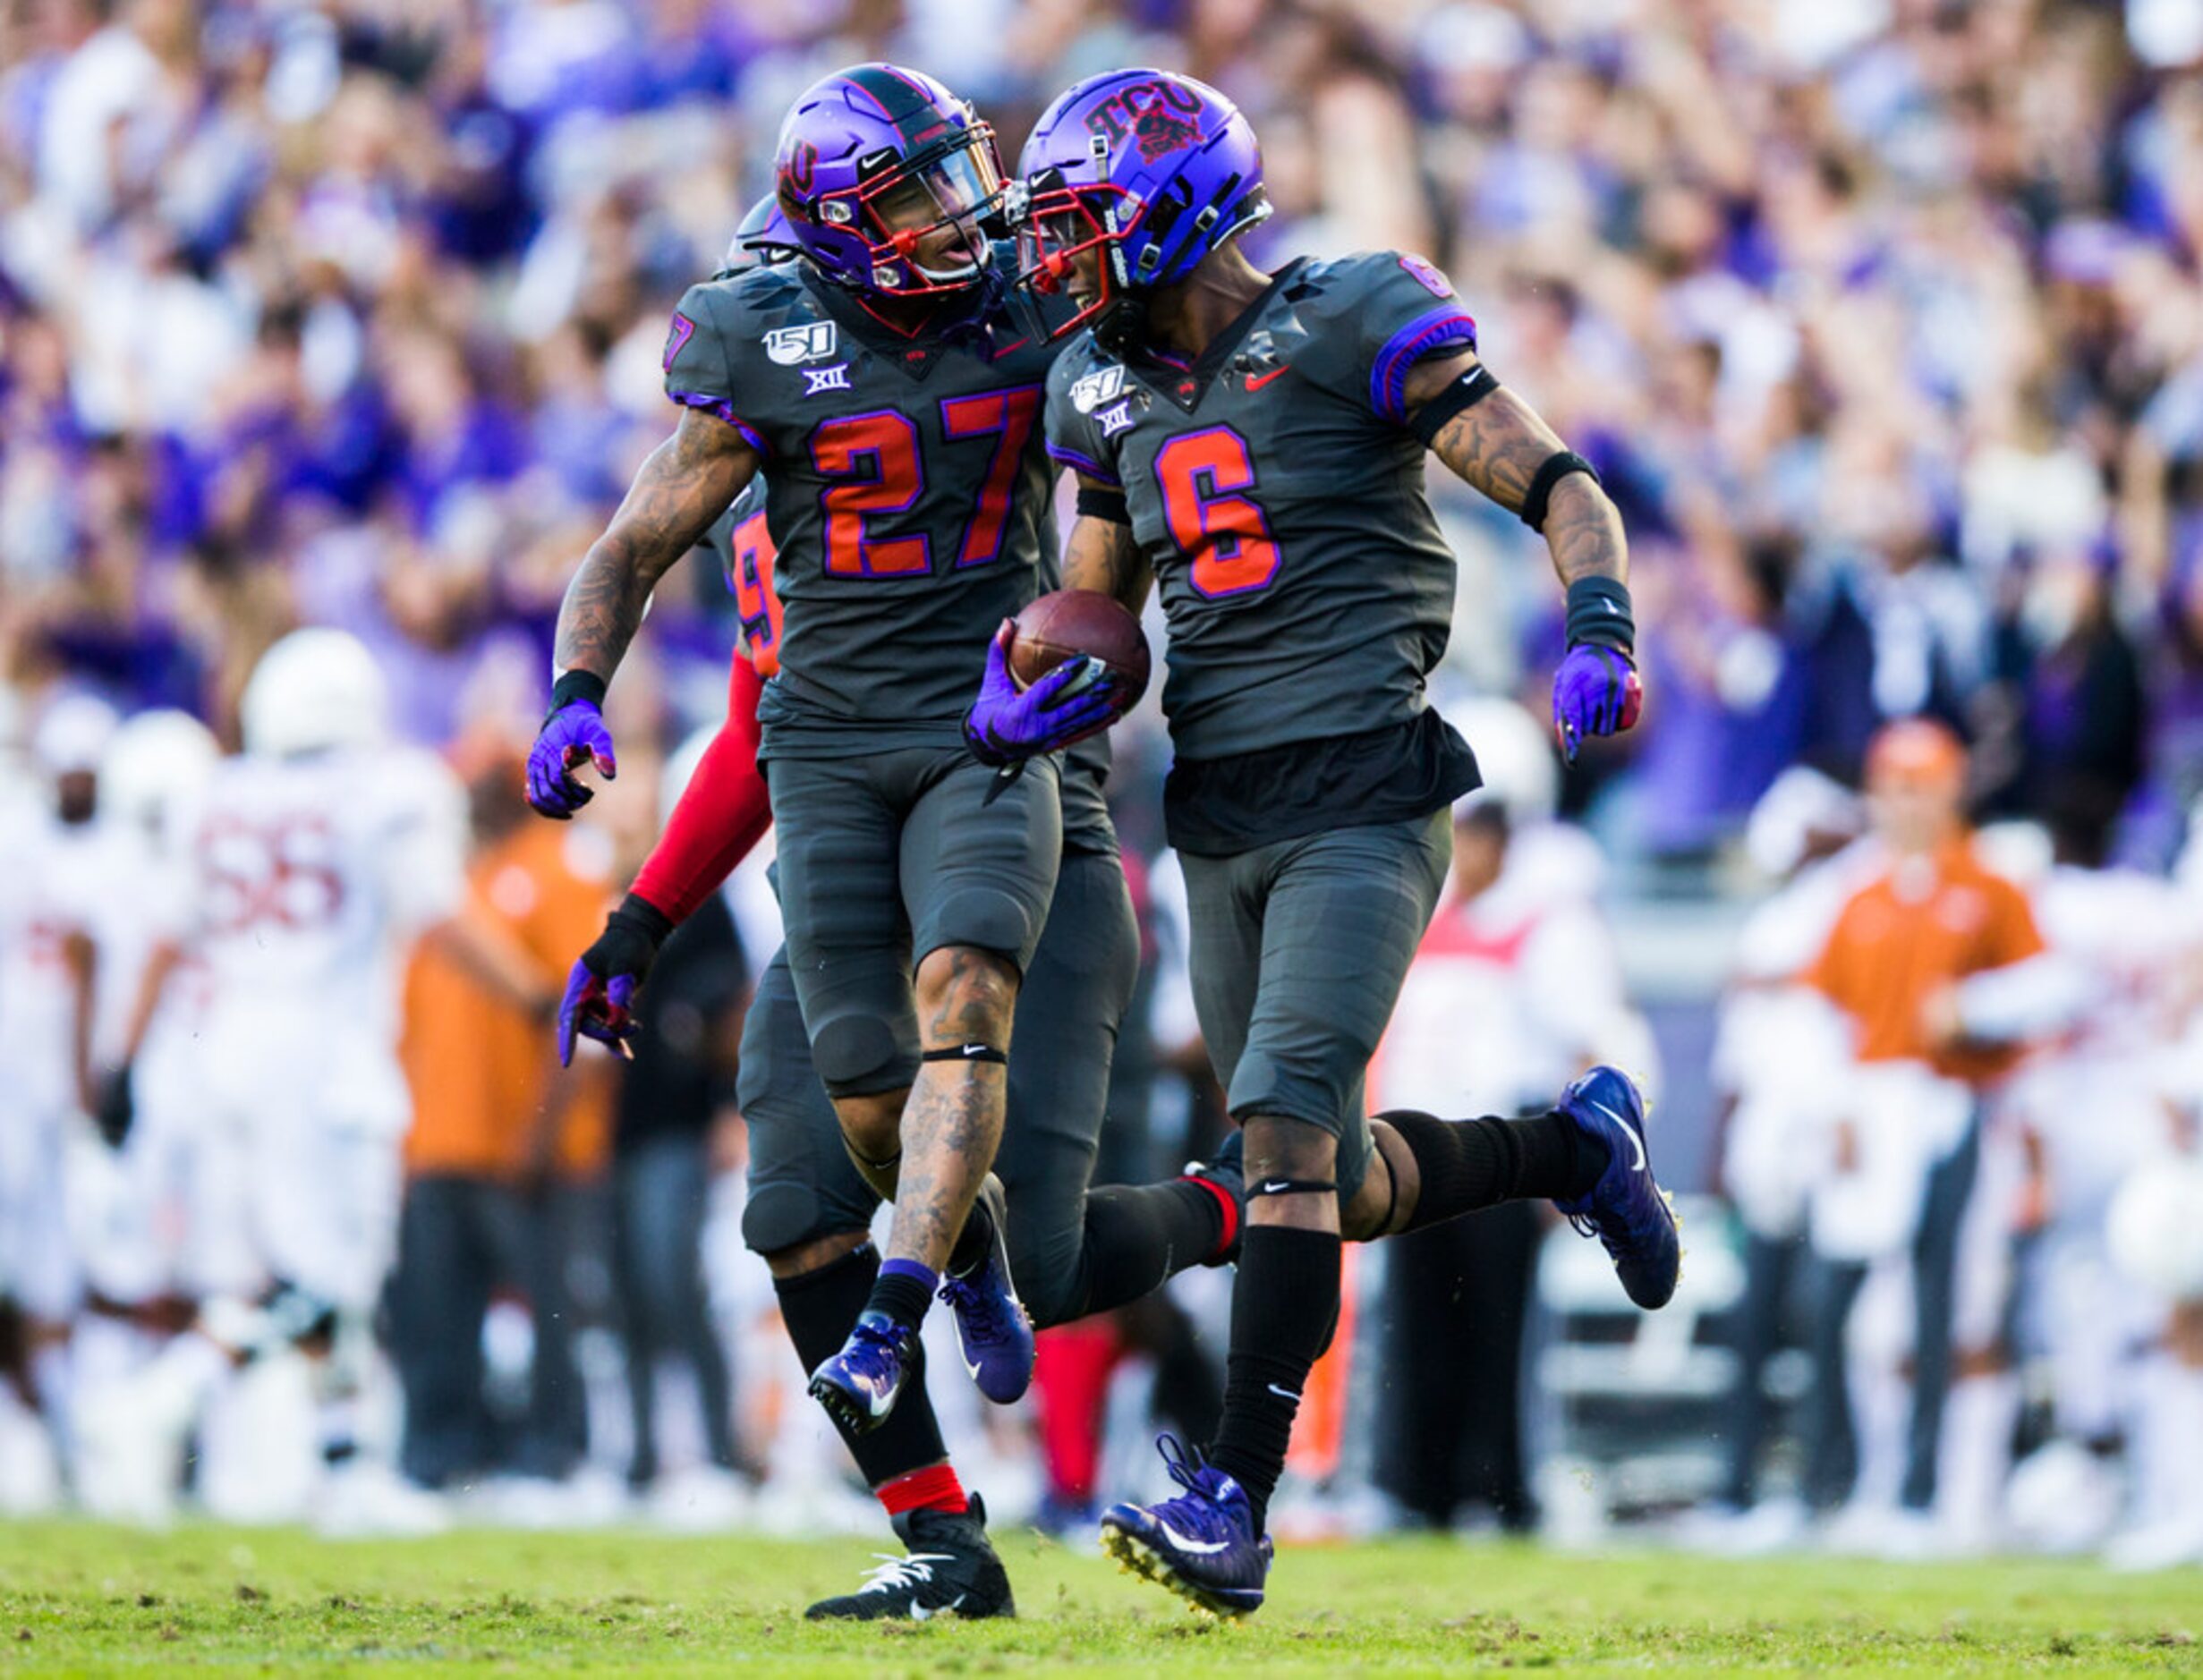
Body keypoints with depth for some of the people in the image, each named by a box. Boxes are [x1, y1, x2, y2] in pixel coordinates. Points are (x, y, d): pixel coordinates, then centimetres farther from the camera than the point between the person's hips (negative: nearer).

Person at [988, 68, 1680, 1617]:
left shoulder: (1352, 330, -8)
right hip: (1221, 823, 7)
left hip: (1363, 802, -7)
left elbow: (1557, 488, -10)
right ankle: (1577, 1146, 39)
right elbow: (1097, 594, 21)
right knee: (1348, 1194, 11)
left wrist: (1601, 631, -28)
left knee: (1287, 1121, -21)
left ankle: (1235, 1504, -26)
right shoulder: (1110, 387, 12)